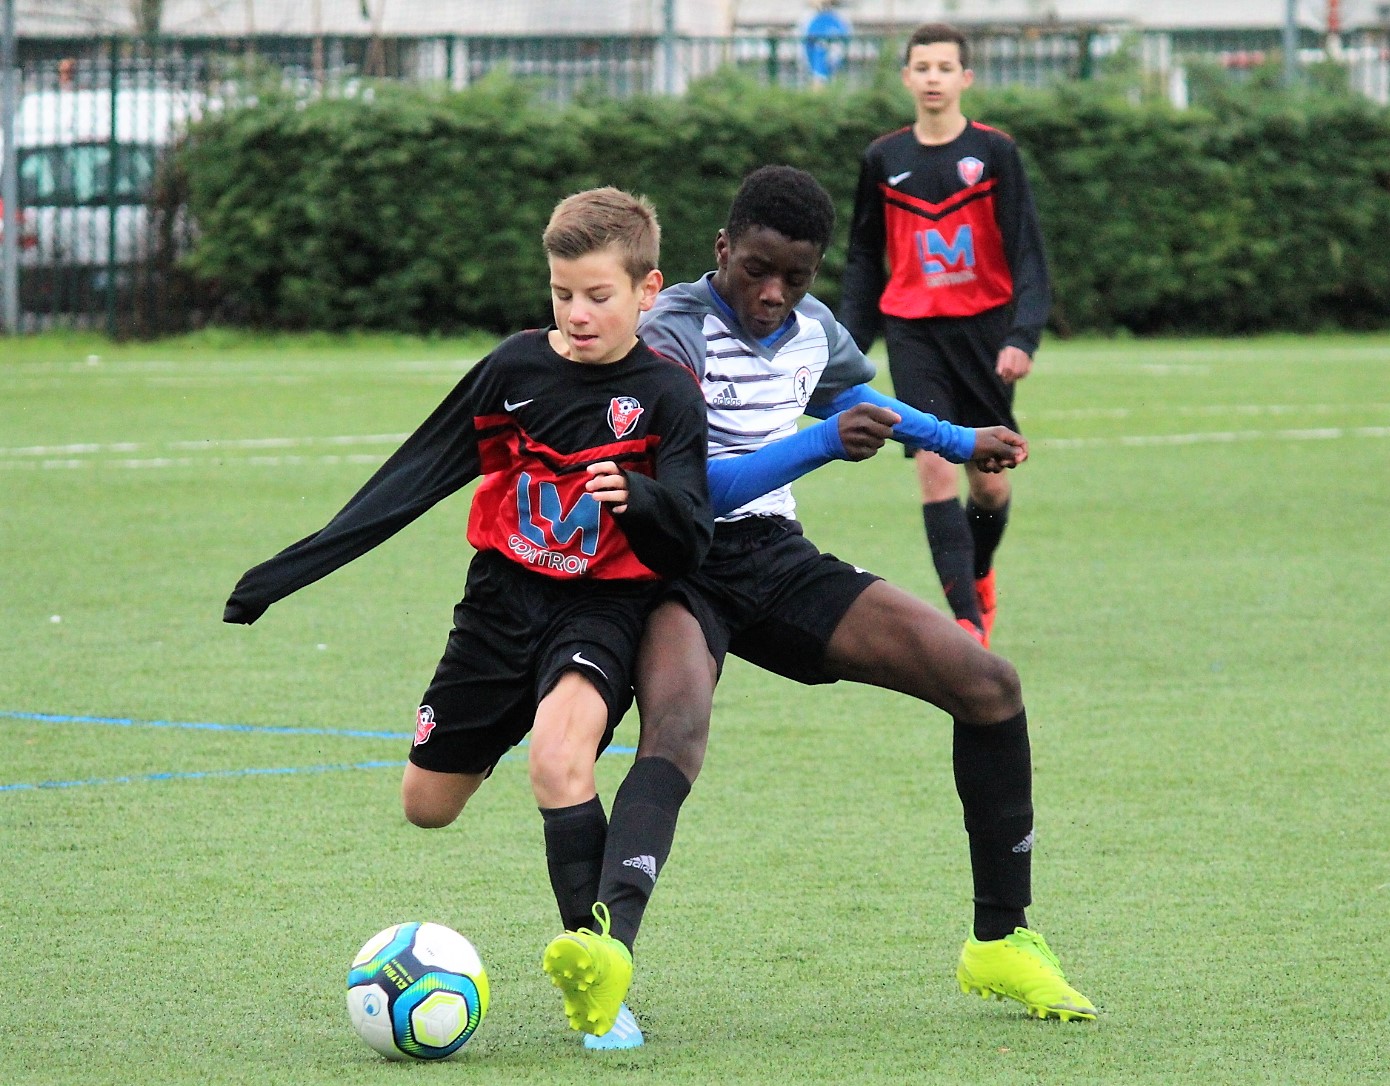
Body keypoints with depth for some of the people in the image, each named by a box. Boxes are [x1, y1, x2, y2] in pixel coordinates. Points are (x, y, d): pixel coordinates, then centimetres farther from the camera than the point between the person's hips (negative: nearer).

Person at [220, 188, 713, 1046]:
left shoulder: (666, 395, -11)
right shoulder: (517, 369, -3)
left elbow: (691, 542, -15)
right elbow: (415, 477, 6)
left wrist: (638, 499, -39)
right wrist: (293, 569, 7)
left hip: (602, 605, -4)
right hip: (503, 596, 5)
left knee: (557, 759, -33)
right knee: (427, 805, 11)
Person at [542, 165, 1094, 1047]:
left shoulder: (813, 329, 7)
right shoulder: (674, 334, -17)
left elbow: (858, 396, 33)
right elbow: (686, 489, -28)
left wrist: (962, 442, 32)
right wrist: (823, 444, -36)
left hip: (778, 561, 7)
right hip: (680, 569, -7)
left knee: (988, 683, -2)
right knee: (678, 726, -39)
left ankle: (1004, 944, 8)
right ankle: (612, 946, -62)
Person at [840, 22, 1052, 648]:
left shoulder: (993, 152, -2)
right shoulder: (884, 160, 6)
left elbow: (1026, 251, -4)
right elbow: (865, 258, 15)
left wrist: (1023, 337, -15)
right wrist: (850, 346, 10)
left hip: (984, 327, -1)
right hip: (913, 332, 1)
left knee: (989, 481, 5)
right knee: (935, 466, -15)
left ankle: (979, 575, 37)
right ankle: (968, 621, -17)